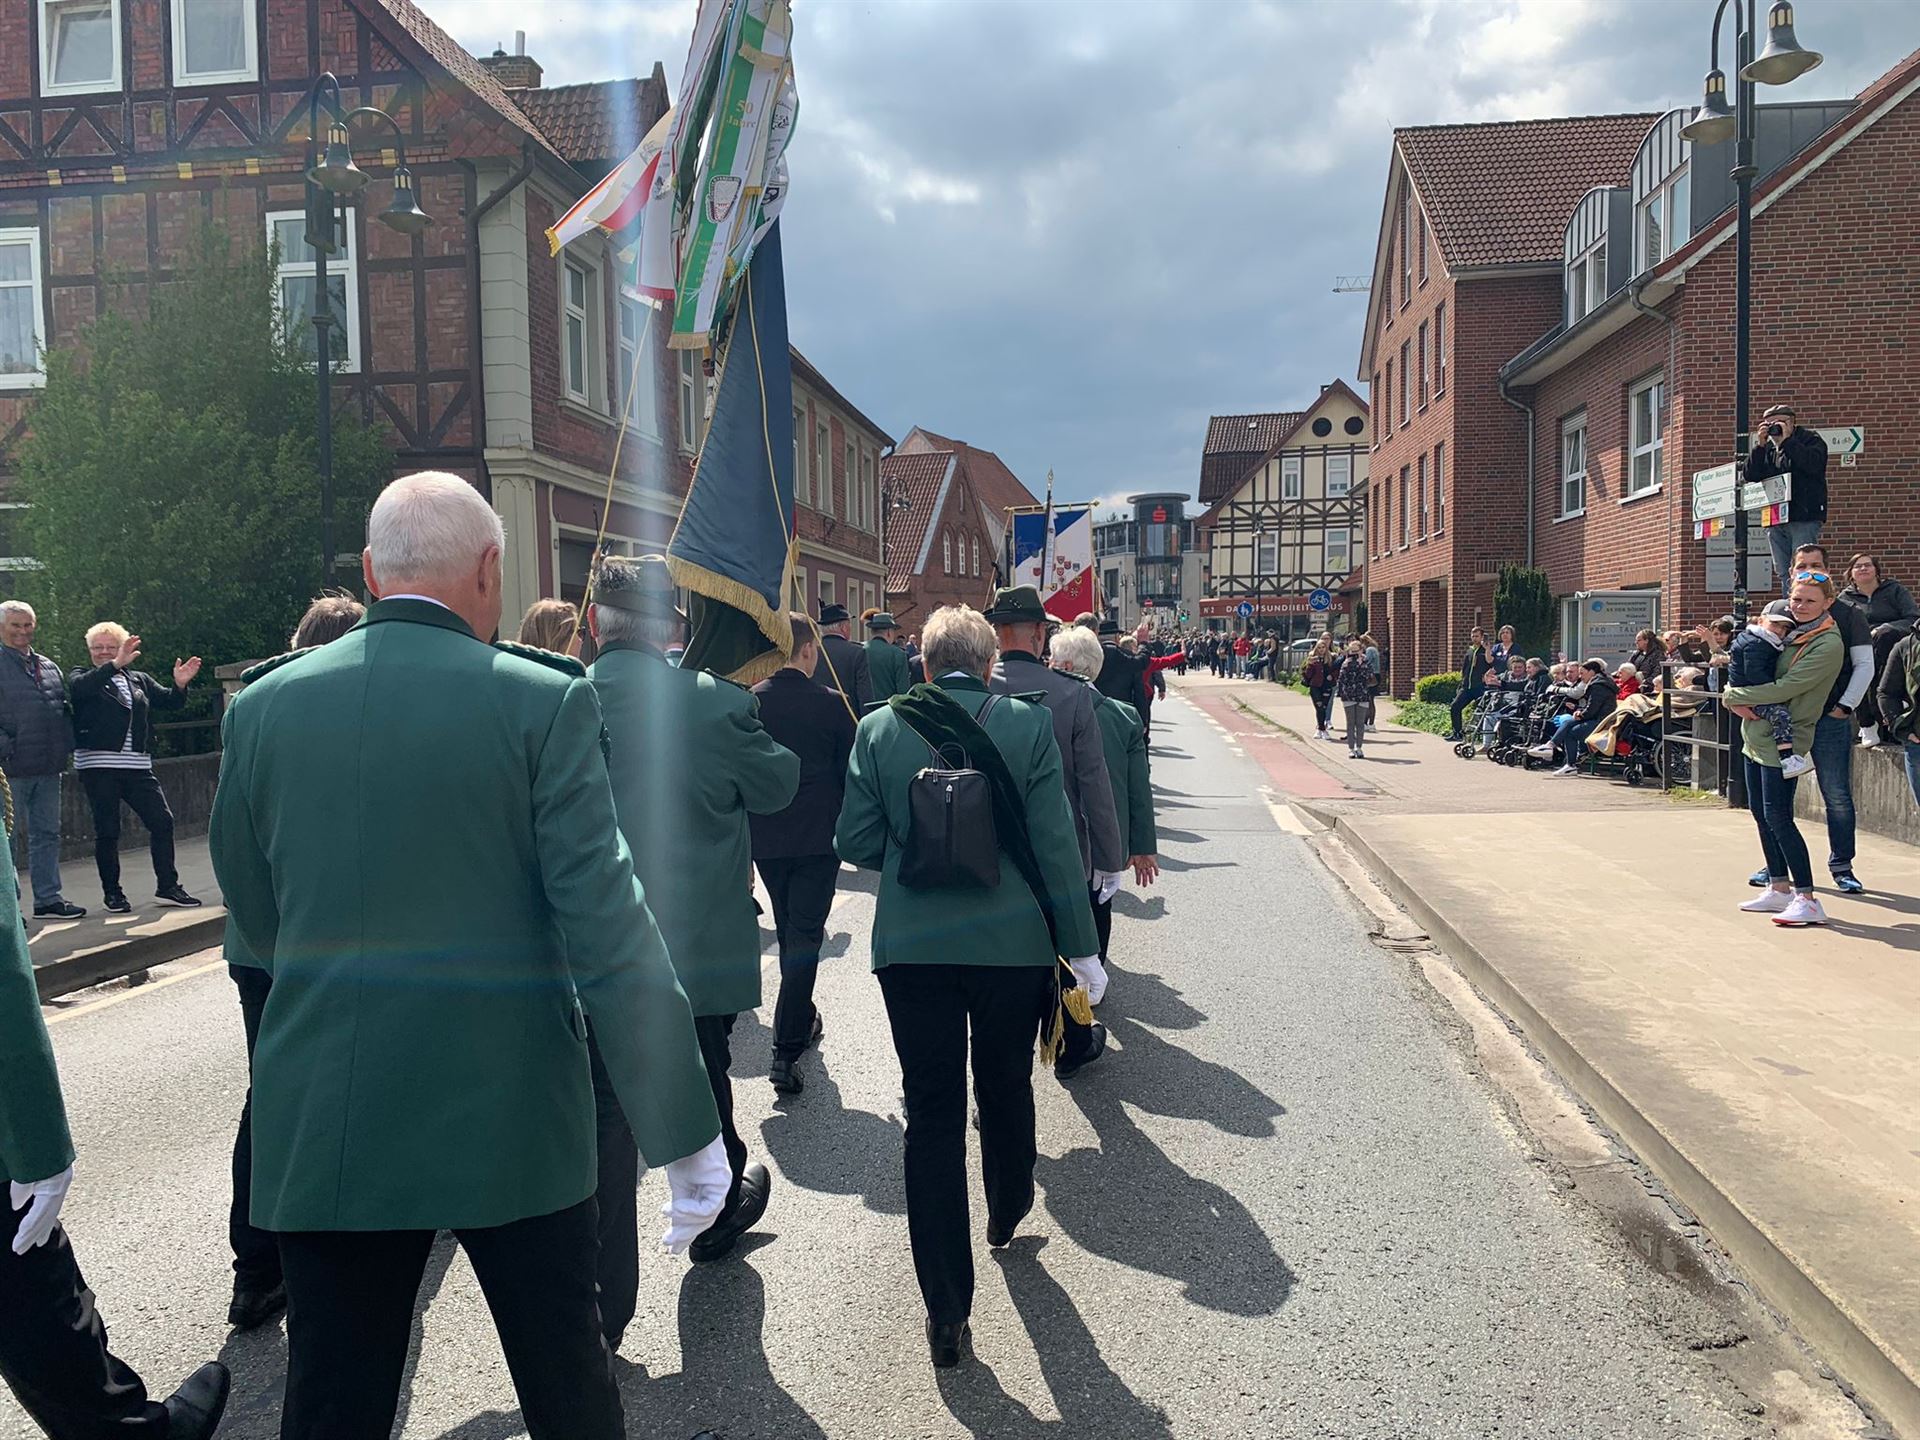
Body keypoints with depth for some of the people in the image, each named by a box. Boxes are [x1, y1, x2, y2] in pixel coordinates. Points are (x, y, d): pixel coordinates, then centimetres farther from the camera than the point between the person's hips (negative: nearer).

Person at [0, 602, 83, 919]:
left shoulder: (48, 667, 16)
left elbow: (66, 709, 23)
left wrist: (66, 745, 11)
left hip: (48, 768, 7)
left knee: (47, 833, 12)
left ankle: (48, 898, 20)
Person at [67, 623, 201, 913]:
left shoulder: (140, 680, 18)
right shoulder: (83, 677, 6)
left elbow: (168, 701, 10)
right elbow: (79, 687, -18)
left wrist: (180, 685, -13)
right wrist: (116, 664, -32)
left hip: (138, 766, 4)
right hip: (98, 766, -4)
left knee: (162, 821, -2)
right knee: (107, 831, 1)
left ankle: (167, 887, 5)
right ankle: (112, 893, 11)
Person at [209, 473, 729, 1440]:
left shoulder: (262, 707, 0)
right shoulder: (543, 701, -12)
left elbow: (258, 921, 9)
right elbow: (609, 928, -16)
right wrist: (684, 1129, -12)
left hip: (323, 1128, 3)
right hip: (509, 1115, -3)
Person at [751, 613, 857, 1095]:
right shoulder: (832, 704, -10)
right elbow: (848, 773, -5)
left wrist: (744, 835, 15)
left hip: (765, 838, 3)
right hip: (818, 838, -3)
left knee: (789, 931, 20)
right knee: (804, 935, -1)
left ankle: (802, 1019, 35)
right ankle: (787, 1048, -8)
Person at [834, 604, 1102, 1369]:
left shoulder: (880, 728, -4)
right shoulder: (1028, 724, -7)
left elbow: (855, 843, -1)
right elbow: (1056, 844, -7)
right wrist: (1080, 945, 0)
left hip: (913, 948, 0)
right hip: (1013, 942, 0)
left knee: (931, 1114, 7)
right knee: (1007, 1088, 23)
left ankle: (947, 1311, 10)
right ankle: (1007, 1215, 48)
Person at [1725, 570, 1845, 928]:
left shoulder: (1828, 644, -13)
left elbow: (1787, 687, -21)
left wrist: (1734, 695, -12)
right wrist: (1738, 701, -5)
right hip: (1756, 733, 8)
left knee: (1778, 817, -11)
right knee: (1760, 812, 12)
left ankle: (1807, 900, -6)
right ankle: (1779, 889, 22)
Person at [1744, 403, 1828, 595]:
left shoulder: (1810, 439, 1)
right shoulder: (1768, 446, 16)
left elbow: (1813, 464, -19)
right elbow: (1750, 475, 6)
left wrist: (1787, 441, -14)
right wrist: (1760, 445, -4)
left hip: (1804, 517, -6)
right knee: (1783, 574, 7)